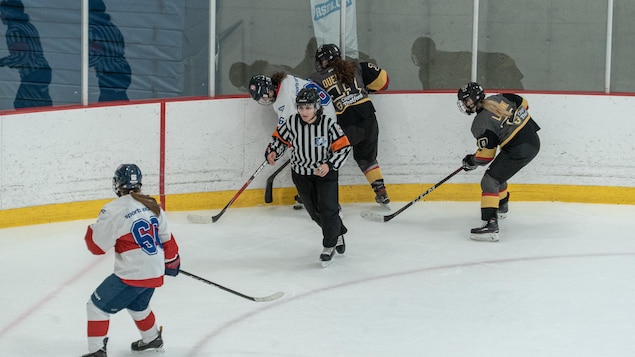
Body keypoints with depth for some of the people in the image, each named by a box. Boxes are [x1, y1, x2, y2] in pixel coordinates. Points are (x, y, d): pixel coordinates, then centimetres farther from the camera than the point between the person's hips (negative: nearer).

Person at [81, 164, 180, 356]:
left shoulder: (114, 210, -15)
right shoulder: (152, 206, 5)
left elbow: (97, 246, -10)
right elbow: (166, 238, 15)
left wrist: (92, 230, 11)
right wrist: (171, 260, 31)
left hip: (131, 275, -7)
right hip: (155, 273, 8)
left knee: (97, 306, 5)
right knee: (137, 305, 34)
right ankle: (153, 339, 51)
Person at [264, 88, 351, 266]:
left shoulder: (329, 124, -21)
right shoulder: (290, 123, -14)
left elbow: (344, 148, -15)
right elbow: (279, 138, 3)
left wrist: (329, 165, -26)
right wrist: (272, 152, -15)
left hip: (326, 171, -3)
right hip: (301, 173, 3)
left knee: (327, 209, -12)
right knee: (315, 212, 11)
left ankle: (329, 245, 10)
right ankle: (338, 233, 38)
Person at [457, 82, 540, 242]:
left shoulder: (481, 123, -14)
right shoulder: (499, 98, 5)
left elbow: (486, 155, -11)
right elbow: (523, 104, 15)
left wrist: (471, 161, 8)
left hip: (518, 150, -10)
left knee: (489, 181, -12)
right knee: (498, 173, 30)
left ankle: (491, 225, -26)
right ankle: (502, 206, 54)